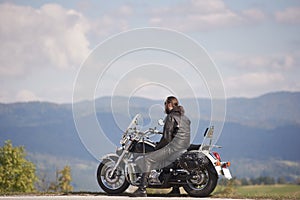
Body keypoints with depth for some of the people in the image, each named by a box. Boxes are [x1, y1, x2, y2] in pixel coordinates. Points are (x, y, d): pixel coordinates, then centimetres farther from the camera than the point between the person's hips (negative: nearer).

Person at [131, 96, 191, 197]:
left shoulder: (171, 117, -6)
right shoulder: (184, 117, 20)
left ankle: (142, 189, -18)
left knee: (147, 160, -8)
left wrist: (157, 147, 1)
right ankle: (176, 189, 32)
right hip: (185, 147, 9)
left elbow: (167, 138, -11)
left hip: (174, 147, -9)